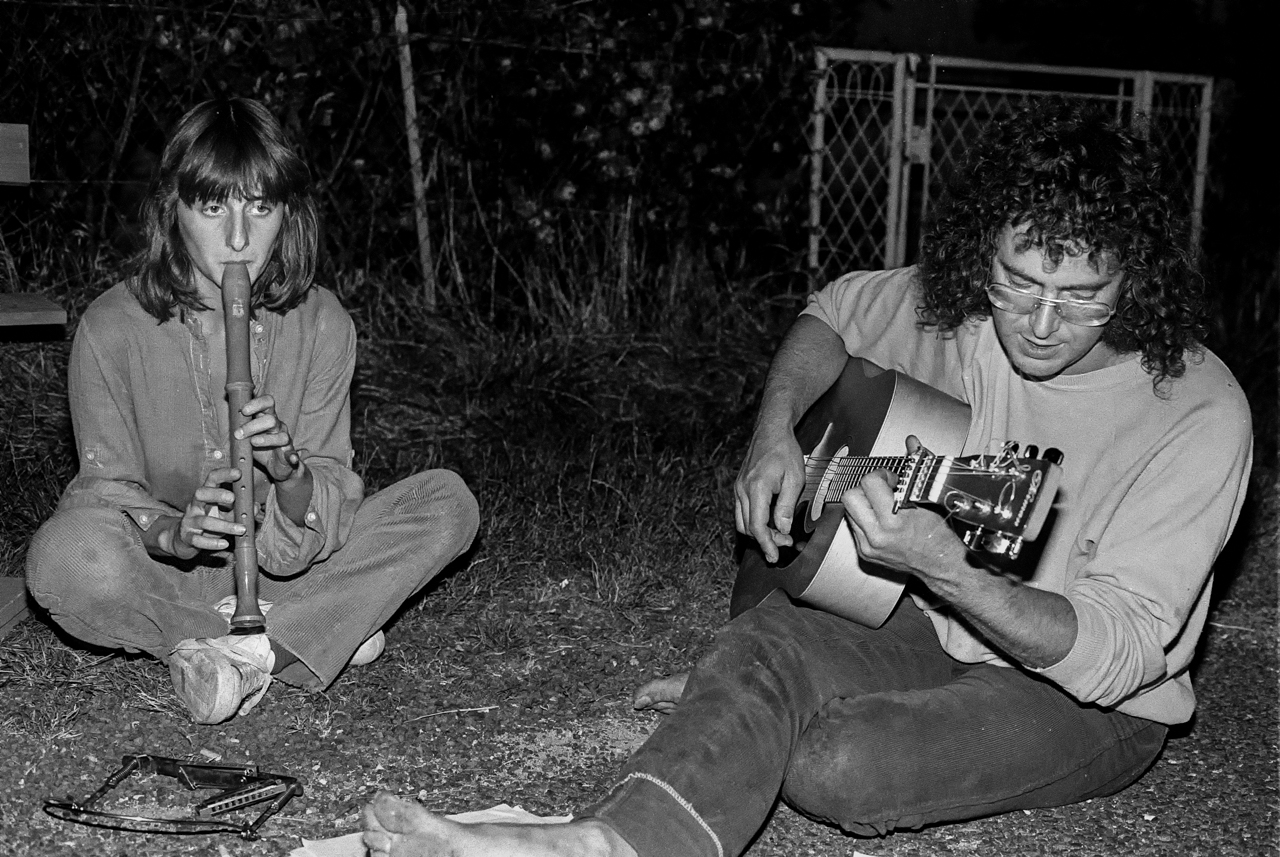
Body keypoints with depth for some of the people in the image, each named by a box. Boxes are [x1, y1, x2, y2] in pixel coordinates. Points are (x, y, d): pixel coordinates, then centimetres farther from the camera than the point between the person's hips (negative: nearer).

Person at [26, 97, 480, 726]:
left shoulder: (321, 322, -8)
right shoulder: (112, 328, -13)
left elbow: (331, 501, -10)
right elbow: (106, 490, -11)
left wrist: (289, 468, -34)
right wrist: (172, 532, -33)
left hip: (278, 570, 2)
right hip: (159, 575, -2)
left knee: (448, 503, -15)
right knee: (66, 554, -36)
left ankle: (241, 655, -24)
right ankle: (311, 638, -19)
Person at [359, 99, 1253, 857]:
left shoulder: (1200, 415, -22)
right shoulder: (953, 306, -9)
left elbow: (1112, 656, -25)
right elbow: (835, 312, 14)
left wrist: (947, 572, -41)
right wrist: (776, 436, -5)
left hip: (1093, 707, -4)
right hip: (931, 625, 4)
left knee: (838, 762, -33)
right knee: (772, 635, -29)